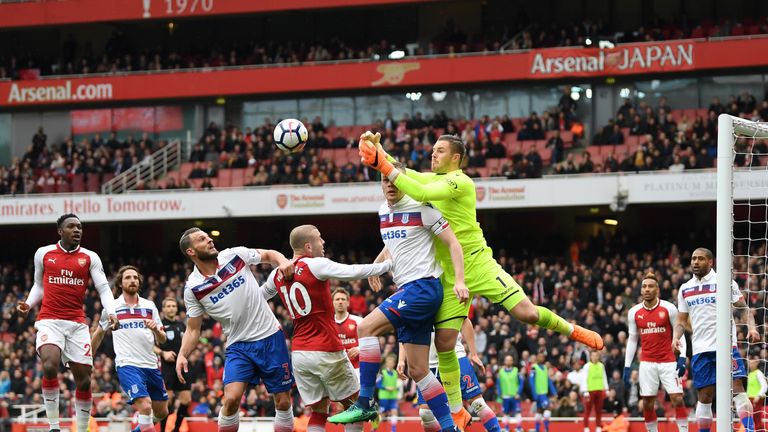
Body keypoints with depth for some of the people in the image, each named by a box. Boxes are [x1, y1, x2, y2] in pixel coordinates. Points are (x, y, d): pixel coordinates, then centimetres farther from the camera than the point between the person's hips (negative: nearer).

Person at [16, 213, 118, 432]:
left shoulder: (90, 258, 5)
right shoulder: (43, 254, 7)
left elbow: (103, 288, 1)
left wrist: (110, 312, -17)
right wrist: (28, 304, 2)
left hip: (77, 324, 2)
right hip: (49, 321, -2)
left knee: (84, 379, 2)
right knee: (50, 366, -27)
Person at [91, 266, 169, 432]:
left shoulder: (149, 306, 9)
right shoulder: (112, 307, 3)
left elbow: (162, 340, 9)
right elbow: (99, 333, 19)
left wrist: (156, 329, -13)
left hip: (151, 365, 4)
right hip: (127, 365, -4)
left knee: (162, 412, 11)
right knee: (145, 406, -24)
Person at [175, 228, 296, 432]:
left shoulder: (235, 255, -4)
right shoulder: (193, 288, -5)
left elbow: (269, 255, 11)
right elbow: (193, 329, 2)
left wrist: (283, 262, -12)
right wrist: (182, 355, -15)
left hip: (270, 338, 1)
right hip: (238, 346, -1)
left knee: (283, 402, 2)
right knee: (231, 399, -19)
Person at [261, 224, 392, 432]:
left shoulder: (278, 274, 7)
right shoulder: (316, 265, -13)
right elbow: (355, 272, -18)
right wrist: (388, 264, -8)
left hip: (299, 352, 6)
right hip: (326, 351, -6)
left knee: (319, 411, 9)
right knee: (354, 405, 8)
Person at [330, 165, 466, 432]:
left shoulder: (420, 207, -9)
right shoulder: (383, 212, 14)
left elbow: (453, 242, -10)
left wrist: (459, 280, -20)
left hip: (422, 287, -9)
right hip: (407, 290, 9)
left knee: (367, 327, -19)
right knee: (417, 370, 5)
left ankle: (365, 403, -17)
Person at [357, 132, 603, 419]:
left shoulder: (460, 182, -13)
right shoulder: (432, 179, 12)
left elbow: (421, 193, -28)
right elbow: (399, 172, 6)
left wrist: (385, 167, -30)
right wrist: (375, 149, -13)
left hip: (477, 264, -6)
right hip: (449, 274, 6)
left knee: (527, 313, -17)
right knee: (444, 343, -3)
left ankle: (572, 330, 15)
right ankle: (456, 413, 8)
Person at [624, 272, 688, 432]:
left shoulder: (668, 308, -4)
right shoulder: (634, 312, 4)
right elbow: (632, 339, 11)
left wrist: (682, 357, -12)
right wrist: (627, 366, 6)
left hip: (668, 361, -3)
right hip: (647, 363, 3)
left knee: (677, 399, -10)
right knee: (647, 403, 1)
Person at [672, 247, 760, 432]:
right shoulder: (685, 289, 14)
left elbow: (743, 308, 3)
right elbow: (681, 320, 18)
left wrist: (751, 327, -16)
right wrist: (676, 337, -1)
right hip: (701, 349, 4)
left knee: (737, 388, -14)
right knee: (704, 396, 5)